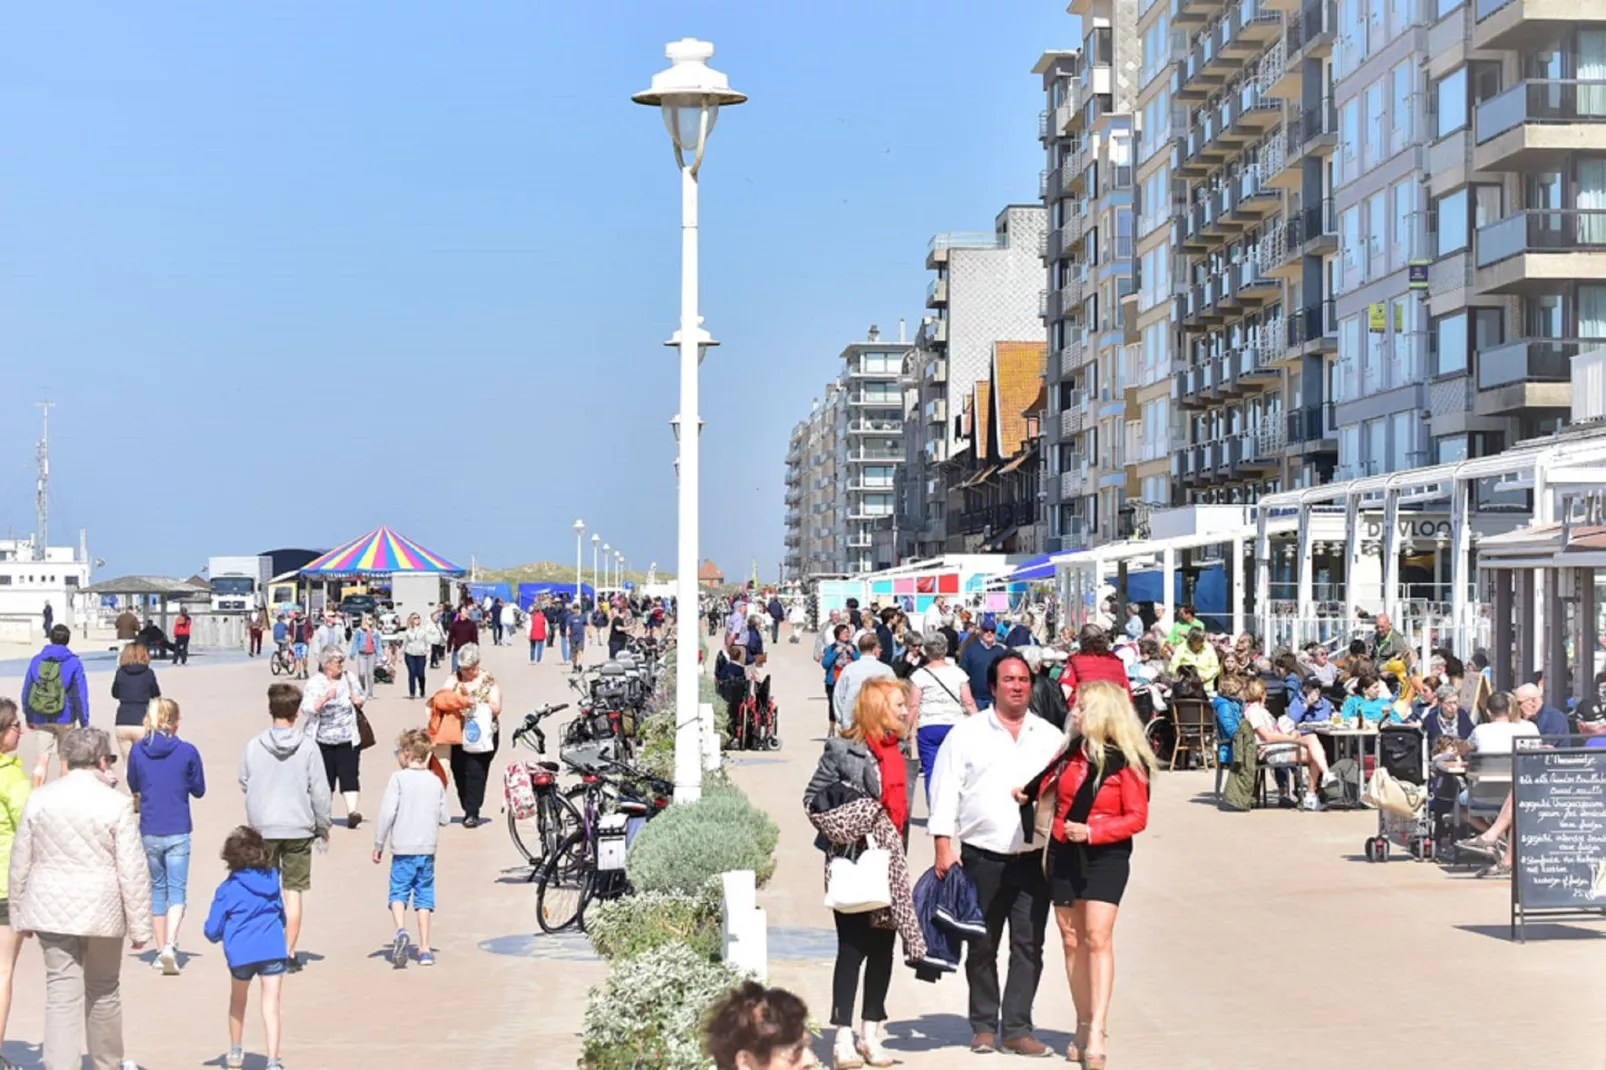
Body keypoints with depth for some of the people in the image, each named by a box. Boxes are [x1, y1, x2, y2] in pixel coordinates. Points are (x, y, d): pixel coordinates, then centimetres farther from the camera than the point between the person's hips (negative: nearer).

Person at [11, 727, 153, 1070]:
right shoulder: (116, 804, -10)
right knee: (104, 991, 15)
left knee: (61, 993, 2)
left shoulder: (39, 798, 1)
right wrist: (140, 925, -3)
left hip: (50, 911, 2)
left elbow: (20, 863, 7)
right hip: (101, 912, -2)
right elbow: (133, 871, -10)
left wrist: (19, 914, 16)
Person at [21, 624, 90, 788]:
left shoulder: (36, 661, 1)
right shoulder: (74, 663, -7)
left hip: (41, 719, 2)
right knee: (66, 761, 12)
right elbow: (80, 695, -8)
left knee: (41, 761, 4)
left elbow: (26, 691, 6)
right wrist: (84, 722, -3)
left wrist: (29, 717, 16)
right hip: (65, 719, -2)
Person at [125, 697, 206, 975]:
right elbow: (199, 790, 3)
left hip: (149, 832, 2)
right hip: (178, 832, -2)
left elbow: (133, 787, 10)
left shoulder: (137, 751, -4)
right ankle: (170, 945, -19)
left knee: (157, 888, 17)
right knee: (177, 890, 2)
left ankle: (161, 949, 22)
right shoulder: (187, 751, -9)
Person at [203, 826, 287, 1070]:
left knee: (238, 1000, 23)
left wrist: (218, 937, 22)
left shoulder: (228, 888, -3)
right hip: (274, 949, 1)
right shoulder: (272, 880, 7)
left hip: (241, 952, -1)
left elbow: (212, 930, 0)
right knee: (271, 1004, -2)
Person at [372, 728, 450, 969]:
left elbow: (387, 813, -12)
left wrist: (378, 845, -3)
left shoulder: (399, 778, -7)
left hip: (402, 849, -3)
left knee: (398, 893, 4)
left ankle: (401, 930, -24)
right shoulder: (436, 781, 5)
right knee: (424, 897, 9)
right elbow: (446, 818, 8)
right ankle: (424, 949, 9)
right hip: (428, 849, 3)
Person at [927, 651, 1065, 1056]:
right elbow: (945, 791, -1)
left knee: (1029, 946, 1)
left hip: (1034, 858, 2)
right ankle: (983, 1026, 19)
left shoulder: (1051, 737, 10)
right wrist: (944, 847, -8)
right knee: (982, 947, 7)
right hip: (982, 858, -2)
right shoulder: (967, 733, 2)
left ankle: (1017, 1028, 9)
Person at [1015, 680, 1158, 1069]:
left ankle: (1096, 1033, -15)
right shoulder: (1071, 751, 4)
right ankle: (1083, 1026, 17)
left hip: (1106, 855, -5)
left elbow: (1137, 817, -12)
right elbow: (1048, 782, 25)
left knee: (1097, 937, -13)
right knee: (1072, 940, 7)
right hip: (1064, 852, 5)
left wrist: (1091, 830, -20)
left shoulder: (1126, 761, -12)